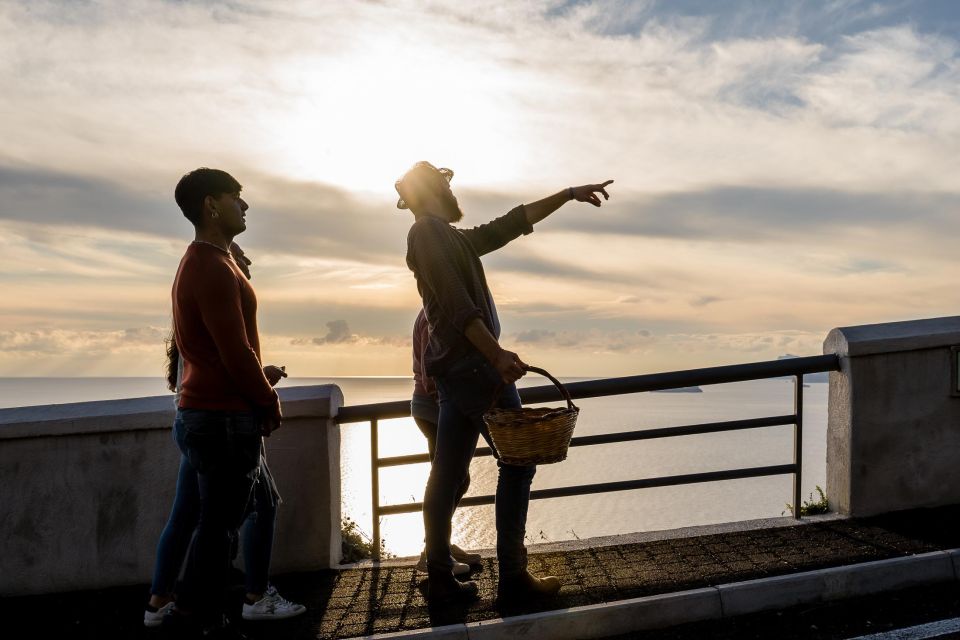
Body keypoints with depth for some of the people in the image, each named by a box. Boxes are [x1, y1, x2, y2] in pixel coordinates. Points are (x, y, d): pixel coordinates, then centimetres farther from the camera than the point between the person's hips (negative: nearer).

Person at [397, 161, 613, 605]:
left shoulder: (451, 237, 20)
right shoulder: (428, 232, -8)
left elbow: (511, 224, 23)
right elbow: (457, 305, -19)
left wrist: (569, 194, 22)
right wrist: (496, 355, -26)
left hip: (454, 372, 9)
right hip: (474, 366, -9)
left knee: (448, 474, 8)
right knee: (518, 463, -3)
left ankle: (440, 579, 12)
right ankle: (513, 578, -1)